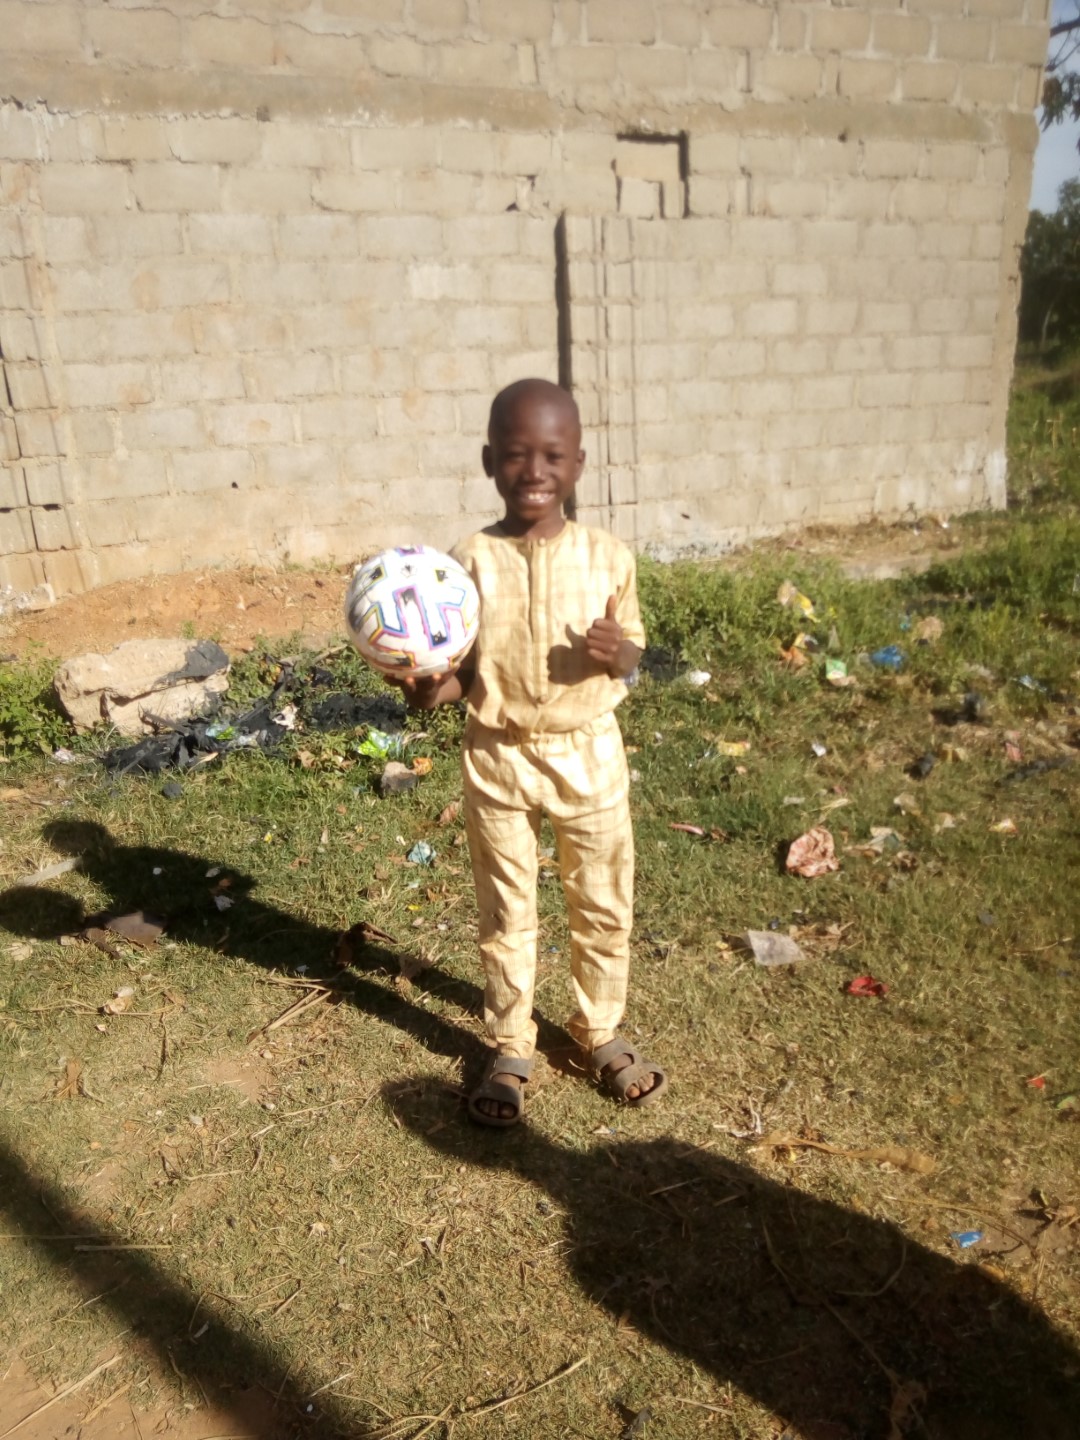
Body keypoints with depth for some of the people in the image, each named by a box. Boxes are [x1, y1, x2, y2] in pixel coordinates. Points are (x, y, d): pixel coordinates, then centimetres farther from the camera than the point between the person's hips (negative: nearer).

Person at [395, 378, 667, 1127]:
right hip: (498, 755, 0)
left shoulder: (607, 555, -6)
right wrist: (430, 688, -23)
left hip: (589, 751, 1)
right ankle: (510, 1046, 34)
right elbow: (464, 667, -2)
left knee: (604, 904, 15)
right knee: (506, 912, 14)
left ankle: (602, 1029, 39)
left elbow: (632, 647, 3)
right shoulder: (472, 560, -7)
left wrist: (617, 653, -20)